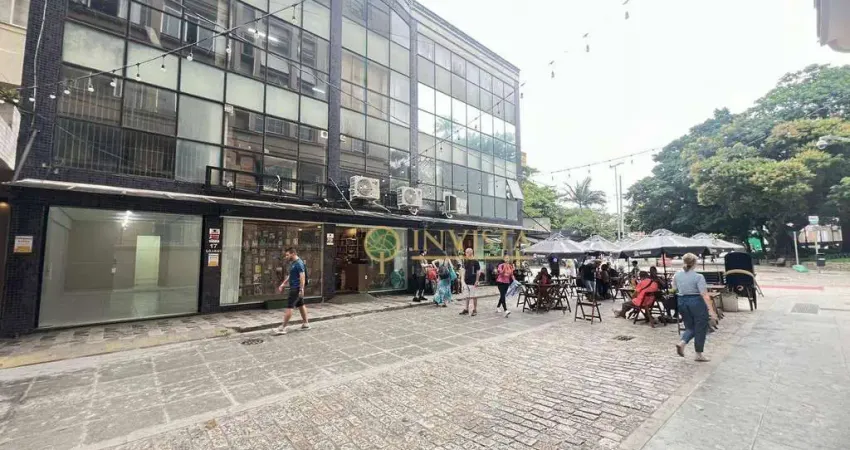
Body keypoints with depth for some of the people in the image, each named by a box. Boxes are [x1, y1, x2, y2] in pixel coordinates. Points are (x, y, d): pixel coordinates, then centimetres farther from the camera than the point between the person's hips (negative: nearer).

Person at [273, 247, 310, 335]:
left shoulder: (299, 263, -17)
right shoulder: (292, 263, 14)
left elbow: (302, 277, -23)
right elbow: (290, 276, 25)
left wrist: (301, 289, -27)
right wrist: (283, 284, 23)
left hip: (296, 288, -10)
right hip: (294, 288, 10)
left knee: (289, 307, -8)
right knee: (300, 305, 15)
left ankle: (282, 328, -4)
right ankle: (306, 324, 23)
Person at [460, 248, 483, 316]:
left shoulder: (475, 262, -9)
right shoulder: (465, 261, 9)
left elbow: (478, 272, -9)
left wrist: (477, 281, -13)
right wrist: (464, 280, 11)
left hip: (473, 282, -6)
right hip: (466, 282, 6)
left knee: (474, 296, 3)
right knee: (467, 296, 13)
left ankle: (475, 310, 12)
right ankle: (466, 309, 21)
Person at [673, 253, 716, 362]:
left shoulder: (677, 275, 1)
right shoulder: (698, 277, -14)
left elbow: (674, 290, 12)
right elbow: (704, 295, -18)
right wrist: (711, 310, -17)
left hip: (682, 302, 5)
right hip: (697, 302, -5)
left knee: (690, 327, 17)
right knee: (700, 328, 9)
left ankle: (682, 343, -7)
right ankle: (699, 354, 16)